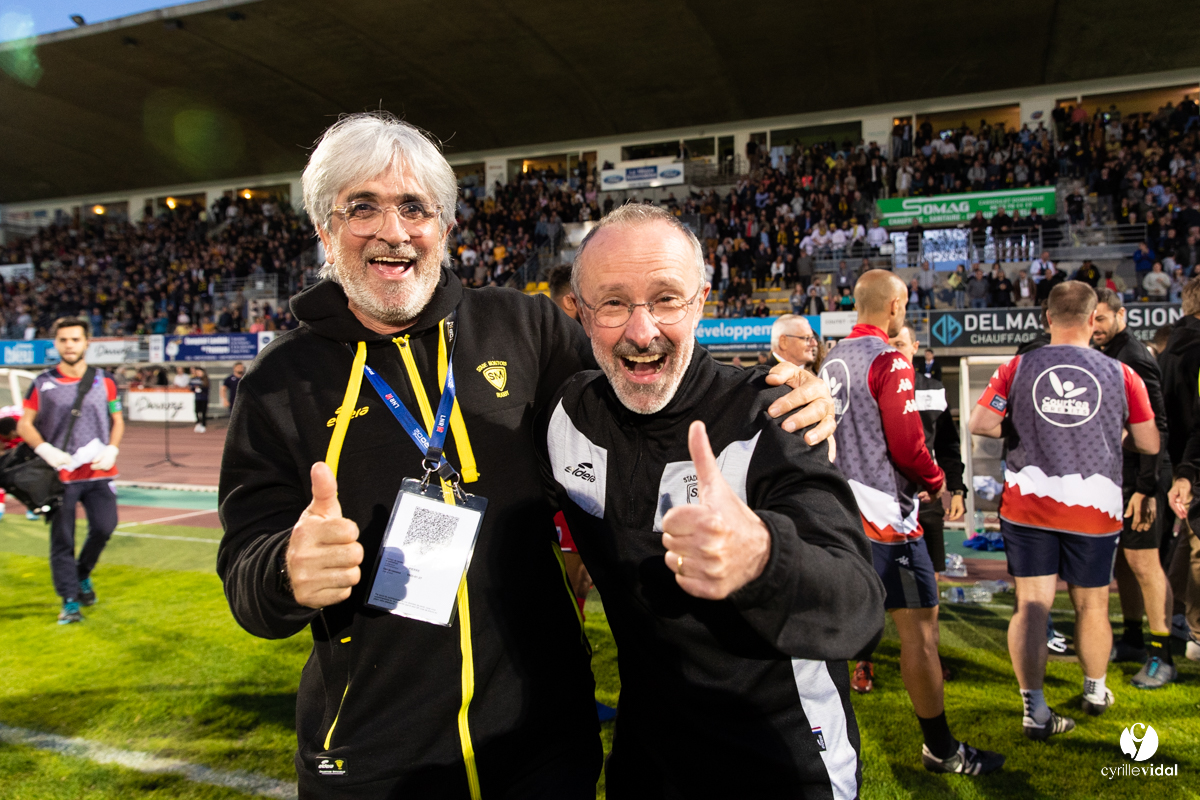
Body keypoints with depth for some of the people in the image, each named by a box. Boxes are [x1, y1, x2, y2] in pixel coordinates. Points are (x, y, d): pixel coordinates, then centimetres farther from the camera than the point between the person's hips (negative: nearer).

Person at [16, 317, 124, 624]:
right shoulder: (42, 383, 3)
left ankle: (83, 575, 23)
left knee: (104, 527, -7)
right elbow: (23, 424, 5)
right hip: (60, 474, -1)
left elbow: (117, 420, 13)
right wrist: (46, 450, -12)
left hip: (99, 472, 1)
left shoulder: (104, 381, 6)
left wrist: (111, 449, -4)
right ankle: (70, 601, 12)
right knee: (62, 539, 1)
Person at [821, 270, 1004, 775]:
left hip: (839, 506, 9)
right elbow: (906, 444, -17)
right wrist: (936, 483, 1)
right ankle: (940, 748, 14)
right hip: (883, 512, -8)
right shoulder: (889, 361, -13)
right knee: (919, 625, 2)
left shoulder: (832, 361, 11)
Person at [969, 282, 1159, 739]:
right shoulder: (1120, 374, -2)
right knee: (1091, 604, 17)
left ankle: (1034, 710, 3)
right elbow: (1150, 444, 3)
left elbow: (980, 423, -9)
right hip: (1094, 505, 0)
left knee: (1031, 604, 3)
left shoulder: (1019, 368, -3)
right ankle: (1096, 691, 37)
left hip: (1027, 501, 0)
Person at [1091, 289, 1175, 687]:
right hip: (1113, 478, 9)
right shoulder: (1103, 357, 13)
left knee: (1144, 563, -5)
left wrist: (1146, 486, -22)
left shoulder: (1135, 359, -14)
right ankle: (1133, 639, 27)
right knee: (1122, 561, 15)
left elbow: (1156, 428, -19)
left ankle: (1162, 656, 4)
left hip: (1135, 480, -8)